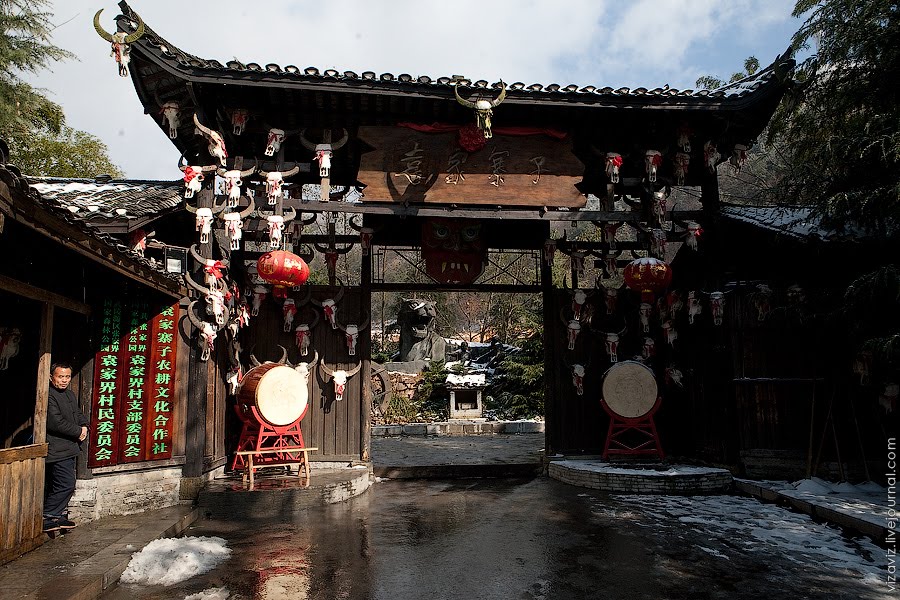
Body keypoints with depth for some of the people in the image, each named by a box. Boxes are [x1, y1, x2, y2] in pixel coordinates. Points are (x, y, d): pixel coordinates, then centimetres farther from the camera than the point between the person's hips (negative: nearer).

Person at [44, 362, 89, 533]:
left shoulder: (70, 395, 16)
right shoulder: (49, 396, -15)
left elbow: (78, 414, 24)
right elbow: (56, 423, -22)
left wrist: (84, 426, 2)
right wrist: (78, 432, -13)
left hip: (69, 448, 10)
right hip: (57, 448, -10)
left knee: (63, 485, 15)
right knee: (66, 484, -12)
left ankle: (59, 516, 25)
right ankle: (46, 517, -2)